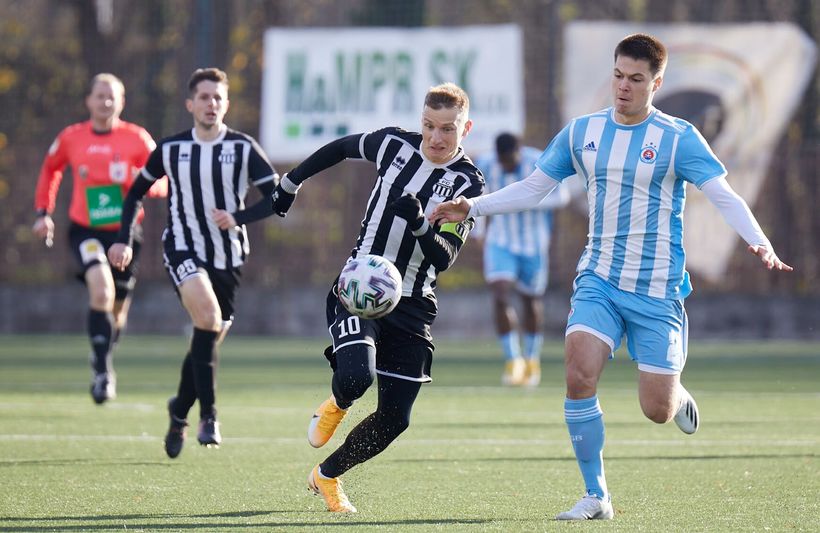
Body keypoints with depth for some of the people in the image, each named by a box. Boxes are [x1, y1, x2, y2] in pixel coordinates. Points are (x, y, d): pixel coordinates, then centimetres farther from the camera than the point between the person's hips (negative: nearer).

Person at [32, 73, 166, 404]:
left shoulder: (137, 139, -2)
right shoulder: (71, 138, 3)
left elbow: (161, 184, -2)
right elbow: (50, 169, 21)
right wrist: (43, 212, 14)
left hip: (125, 231, 1)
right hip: (86, 229, -1)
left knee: (116, 307, 8)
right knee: (101, 290, -25)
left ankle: (103, 360, 35)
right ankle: (103, 371, -22)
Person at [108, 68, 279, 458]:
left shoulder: (243, 148, -3)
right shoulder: (170, 149, 1)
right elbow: (136, 192, 15)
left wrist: (238, 218, -20)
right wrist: (124, 240, 5)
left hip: (227, 256, 2)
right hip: (182, 249, -2)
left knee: (207, 337, 8)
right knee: (207, 312, -29)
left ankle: (179, 413, 34)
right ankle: (208, 416, -27)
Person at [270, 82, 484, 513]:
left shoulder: (468, 183, -7)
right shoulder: (394, 144, -3)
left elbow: (444, 258, -15)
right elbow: (340, 148, 19)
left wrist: (419, 224, -34)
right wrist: (291, 182, 23)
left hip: (412, 307, 1)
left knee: (394, 419, -1)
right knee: (356, 376, -28)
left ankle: (327, 476, 25)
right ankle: (337, 405, 11)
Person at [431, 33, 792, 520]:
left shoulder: (679, 138, -7)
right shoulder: (582, 132, 5)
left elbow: (725, 196, -14)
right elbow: (533, 188, 14)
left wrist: (759, 243, -31)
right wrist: (473, 207, 3)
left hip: (658, 288, -3)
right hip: (600, 280, 3)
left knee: (657, 410, -4)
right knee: (580, 375, -21)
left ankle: (678, 397, 36)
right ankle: (596, 497, -9)